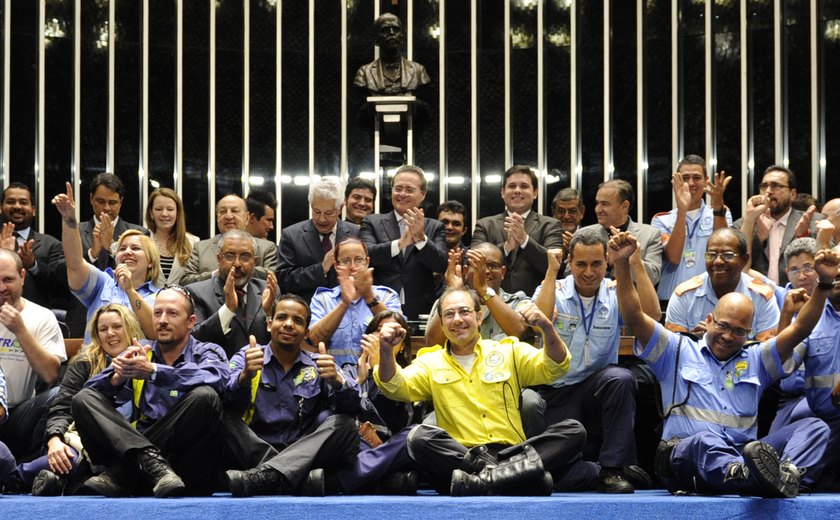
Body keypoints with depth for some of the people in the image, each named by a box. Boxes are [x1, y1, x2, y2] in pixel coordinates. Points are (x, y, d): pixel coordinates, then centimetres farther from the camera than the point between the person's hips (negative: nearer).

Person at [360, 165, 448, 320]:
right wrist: (400, 243, -24)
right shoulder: (372, 223, 7)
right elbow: (365, 254, -10)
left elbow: (442, 265, -5)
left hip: (420, 314, 1)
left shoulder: (434, 228, 9)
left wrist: (420, 238, -20)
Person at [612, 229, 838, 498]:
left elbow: (799, 329, 16)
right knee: (705, 441, -41)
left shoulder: (755, 360, 27)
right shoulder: (677, 351, 19)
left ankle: (788, 474, -48)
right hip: (685, 455, -3)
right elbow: (634, 317, 8)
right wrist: (622, 264, -3)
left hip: (743, 456, 4)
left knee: (815, 427, -17)